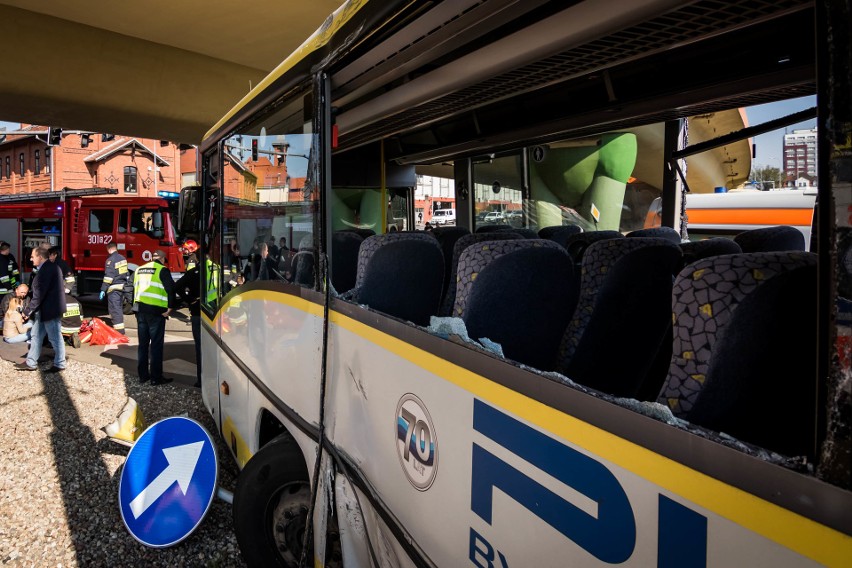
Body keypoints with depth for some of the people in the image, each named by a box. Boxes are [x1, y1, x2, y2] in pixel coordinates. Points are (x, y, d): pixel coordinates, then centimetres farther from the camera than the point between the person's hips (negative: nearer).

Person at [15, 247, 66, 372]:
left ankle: (59, 364, 12)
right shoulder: (50, 267, 11)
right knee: (36, 335, 17)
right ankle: (31, 363, 26)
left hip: (49, 309, -11)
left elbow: (39, 293, -22)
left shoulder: (46, 269, -21)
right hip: (45, 309, 11)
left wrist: (28, 311, -15)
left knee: (55, 337, 1)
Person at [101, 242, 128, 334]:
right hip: (122, 286, 8)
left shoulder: (110, 260, -11)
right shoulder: (123, 258, 13)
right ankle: (120, 330, 26)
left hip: (114, 288, -8)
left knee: (115, 309, -7)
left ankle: (119, 331, -11)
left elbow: (108, 276, -17)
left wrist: (103, 290, -15)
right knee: (118, 308, 18)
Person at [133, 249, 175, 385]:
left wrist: (135, 306, 20)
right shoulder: (162, 270, -6)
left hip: (140, 309, 6)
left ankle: (143, 375, 20)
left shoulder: (139, 269, 16)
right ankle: (156, 377, 1)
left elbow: (133, 288, 18)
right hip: (156, 310, -6)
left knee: (143, 343, 14)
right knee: (156, 344, -2)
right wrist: (170, 307, -11)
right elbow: (171, 288, -16)